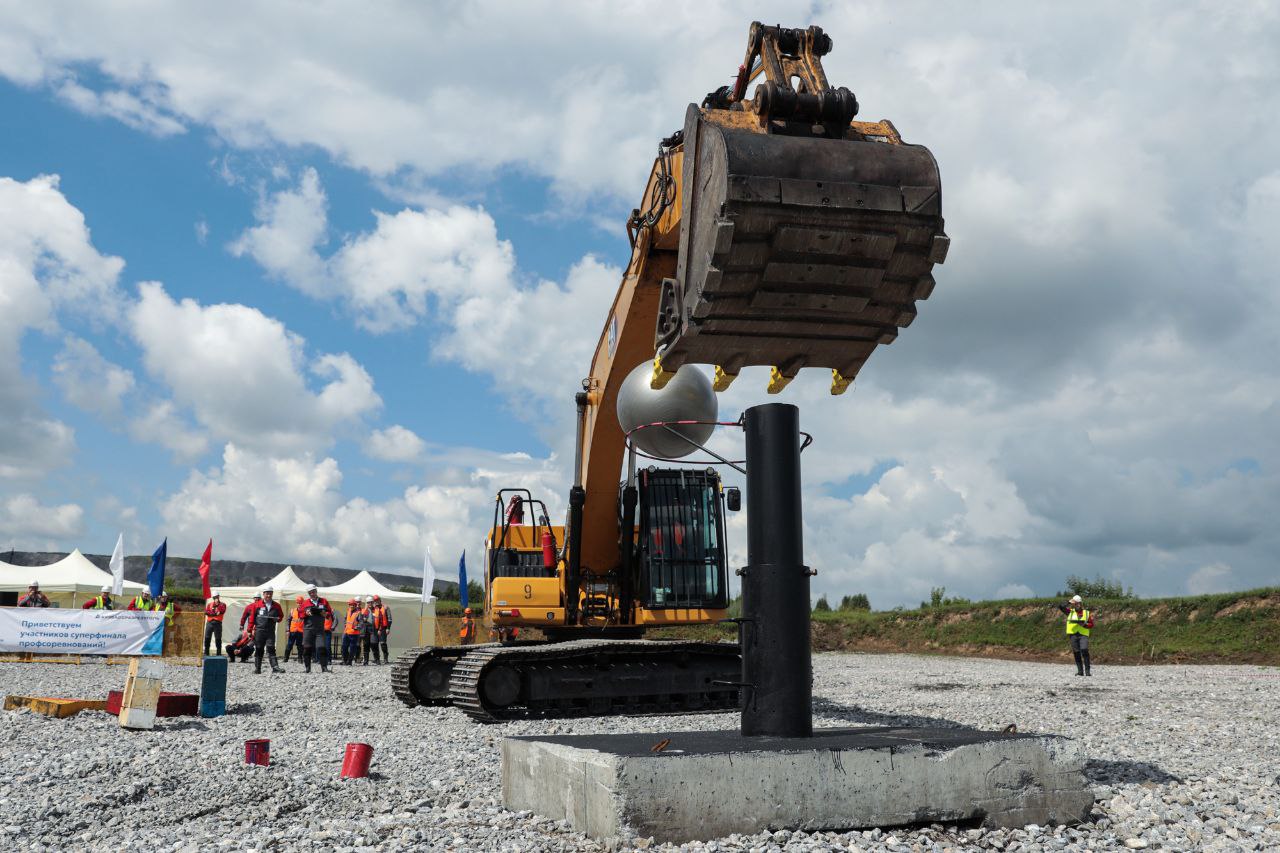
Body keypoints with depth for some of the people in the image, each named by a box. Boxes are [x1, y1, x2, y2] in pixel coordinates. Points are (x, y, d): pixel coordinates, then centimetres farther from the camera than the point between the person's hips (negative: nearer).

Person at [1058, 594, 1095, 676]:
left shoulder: (1087, 613, 13)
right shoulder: (1070, 612, 13)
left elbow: (1091, 625, 9)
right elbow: (1060, 607, 4)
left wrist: (1084, 624, -9)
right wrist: (1069, 603, -3)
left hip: (1083, 635, -2)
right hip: (1073, 635, 2)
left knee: (1084, 650, -18)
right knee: (1076, 653, 2)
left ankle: (1088, 670, -15)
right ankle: (1080, 671, 8)